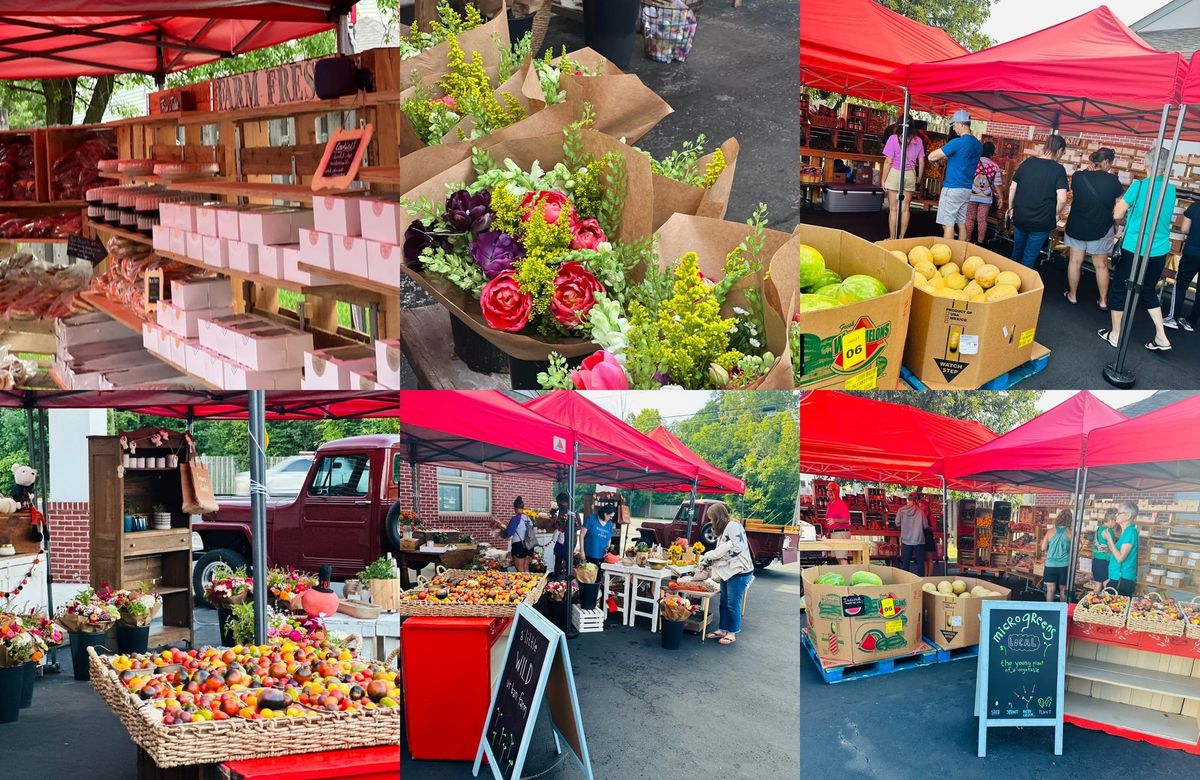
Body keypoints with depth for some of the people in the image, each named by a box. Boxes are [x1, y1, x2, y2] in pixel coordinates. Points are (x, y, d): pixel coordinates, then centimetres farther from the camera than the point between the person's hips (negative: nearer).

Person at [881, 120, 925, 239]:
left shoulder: (894, 138, -10)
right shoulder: (918, 141, 0)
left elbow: (888, 161, -11)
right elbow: (921, 162, 5)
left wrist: (883, 179, -3)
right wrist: (919, 178, 20)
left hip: (894, 174, -3)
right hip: (910, 175, 3)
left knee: (893, 209, 3)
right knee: (905, 209, 10)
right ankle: (901, 237, 15)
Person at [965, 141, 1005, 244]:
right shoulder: (995, 167, -1)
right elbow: (998, 185, 1)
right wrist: (1000, 198, 11)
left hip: (972, 195, -1)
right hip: (986, 197, 2)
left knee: (970, 219, 5)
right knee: (982, 220, 7)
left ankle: (967, 240, 8)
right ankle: (980, 241, 13)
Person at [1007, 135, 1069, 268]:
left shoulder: (1027, 162, -1)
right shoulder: (1058, 169, -12)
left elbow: (1012, 188, 3)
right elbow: (1061, 199, -19)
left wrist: (1011, 208, 17)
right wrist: (1056, 215, -1)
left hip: (1020, 217, 4)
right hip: (1041, 222, -4)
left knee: (1017, 251, 24)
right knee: (1029, 257, 8)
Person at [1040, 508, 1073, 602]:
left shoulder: (1050, 531, -1)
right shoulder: (1070, 533, -5)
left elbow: (1043, 549, 3)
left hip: (1051, 564, 0)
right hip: (1064, 564, 0)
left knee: (1050, 589, 6)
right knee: (1063, 589, 13)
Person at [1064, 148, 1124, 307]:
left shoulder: (1078, 176, -8)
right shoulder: (1112, 181, -14)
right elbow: (1120, 207, -6)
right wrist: (1115, 227, 10)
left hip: (1076, 226, 1)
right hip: (1101, 229, -1)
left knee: (1075, 261, 15)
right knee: (1101, 265, 11)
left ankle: (1072, 295, 25)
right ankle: (1103, 301, 20)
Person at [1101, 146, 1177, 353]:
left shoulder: (1139, 186, -14)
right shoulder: (1171, 190, 3)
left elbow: (1117, 215, -9)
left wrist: (1125, 207, 10)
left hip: (1135, 249, -5)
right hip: (1159, 250, 5)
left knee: (1119, 289, 12)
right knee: (1149, 291, 22)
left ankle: (1115, 335, 20)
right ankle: (1161, 337, 16)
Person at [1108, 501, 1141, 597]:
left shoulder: (1130, 531, -13)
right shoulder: (1125, 531, 15)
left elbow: (1120, 558, -17)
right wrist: (1108, 550, 8)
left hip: (1123, 579, -9)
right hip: (1117, 578, 9)